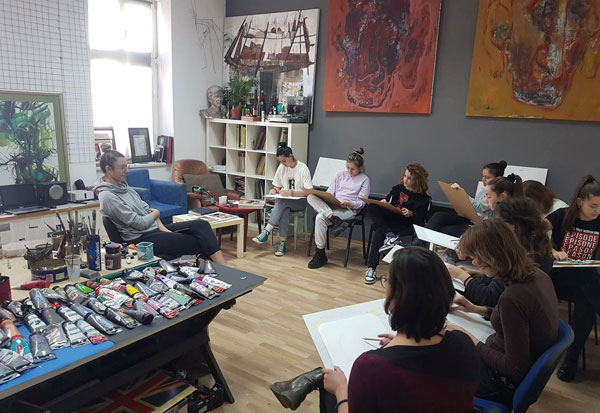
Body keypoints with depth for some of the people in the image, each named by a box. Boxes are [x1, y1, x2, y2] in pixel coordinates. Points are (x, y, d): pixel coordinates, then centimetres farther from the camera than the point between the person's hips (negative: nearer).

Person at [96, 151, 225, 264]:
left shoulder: (123, 186, 12)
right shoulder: (107, 196, -17)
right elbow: (139, 223, -19)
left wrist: (162, 227, -3)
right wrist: (155, 213, 1)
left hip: (154, 228, 9)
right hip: (141, 239, -9)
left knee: (201, 225, -9)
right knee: (198, 242, -13)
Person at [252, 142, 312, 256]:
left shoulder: (303, 168, -9)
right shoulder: (281, 168, 7)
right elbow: (278, 186, 18)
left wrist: (291, 192, -23)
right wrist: (274, 190, -6)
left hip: (300, 201, -4)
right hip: (284, 201, 4)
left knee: (282, 202, -35)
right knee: (284, 211, -33)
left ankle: (266, 232, -35)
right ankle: (282, 243, -29)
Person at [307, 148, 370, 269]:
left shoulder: (364, 179, 9)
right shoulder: (341, 175, 22)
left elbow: (361, 202, 1)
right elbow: (329, 193, 16)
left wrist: (349, 204, -19)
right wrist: (323, 199, -6)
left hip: (349, 210, -5)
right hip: (331, 206, 5)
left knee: (320, 217, -32)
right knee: (311, 196, -24)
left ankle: (320, 254, -22)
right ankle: (333, 219, -38)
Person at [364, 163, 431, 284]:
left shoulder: (424, 199, 1)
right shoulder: (397, 189, 14)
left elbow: (421, 220, -2)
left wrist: (411, 214, -20)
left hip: (406, 226, -5)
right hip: (390, 220, 5)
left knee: (379, 233, -31)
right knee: (373, 209, -24)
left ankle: (371, 269, -27)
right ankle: (390, 236, -36)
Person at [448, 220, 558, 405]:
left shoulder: (512, 298, -34)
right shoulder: (537, 274, -7)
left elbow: (516, 370, -26)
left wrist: (469, 340, -18)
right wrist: (476, 309, 9)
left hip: (506, 383, -8)